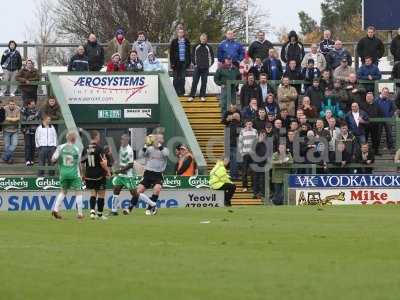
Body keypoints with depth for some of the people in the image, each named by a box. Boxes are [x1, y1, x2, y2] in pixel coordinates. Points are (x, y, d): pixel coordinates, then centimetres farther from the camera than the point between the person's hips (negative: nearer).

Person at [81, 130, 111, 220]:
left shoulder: (85, 149, 4)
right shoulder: (99, 148, -13)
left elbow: (82, 163, 8)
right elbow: (103, 163, -19)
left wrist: (83, 175, 20)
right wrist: (108, 171, -4)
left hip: (89, 176, 5)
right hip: (99, 176, -5)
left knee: (93, 193, 12)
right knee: (101, 195, 8)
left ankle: (92, 211, -7)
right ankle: (100, 214, 13)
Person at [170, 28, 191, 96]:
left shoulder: (187, 42, 8)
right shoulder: (174, 42, 1)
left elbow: (188, 52, 12)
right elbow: (171, 53, 0)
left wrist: (188, 62, 7)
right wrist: (172, 63, -7)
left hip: (184, 62, 2)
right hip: (177, 62, -2)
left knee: (182, 78, 5)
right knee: (176, 78, 1)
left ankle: (181, 91, 10)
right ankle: (176, 91, 6)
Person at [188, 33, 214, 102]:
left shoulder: (209, 47, 5)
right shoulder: (196, 47, 5)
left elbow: (211, 57, 10)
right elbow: (193, 56, 10)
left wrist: (209, 65, 2)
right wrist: (194, 63, 1)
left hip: (205, 68, 0)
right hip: (197, 68, 0)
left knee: (204, 83, 3)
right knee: (194, 82, -4)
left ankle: (202, 96, 10)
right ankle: (192, 96, -2)